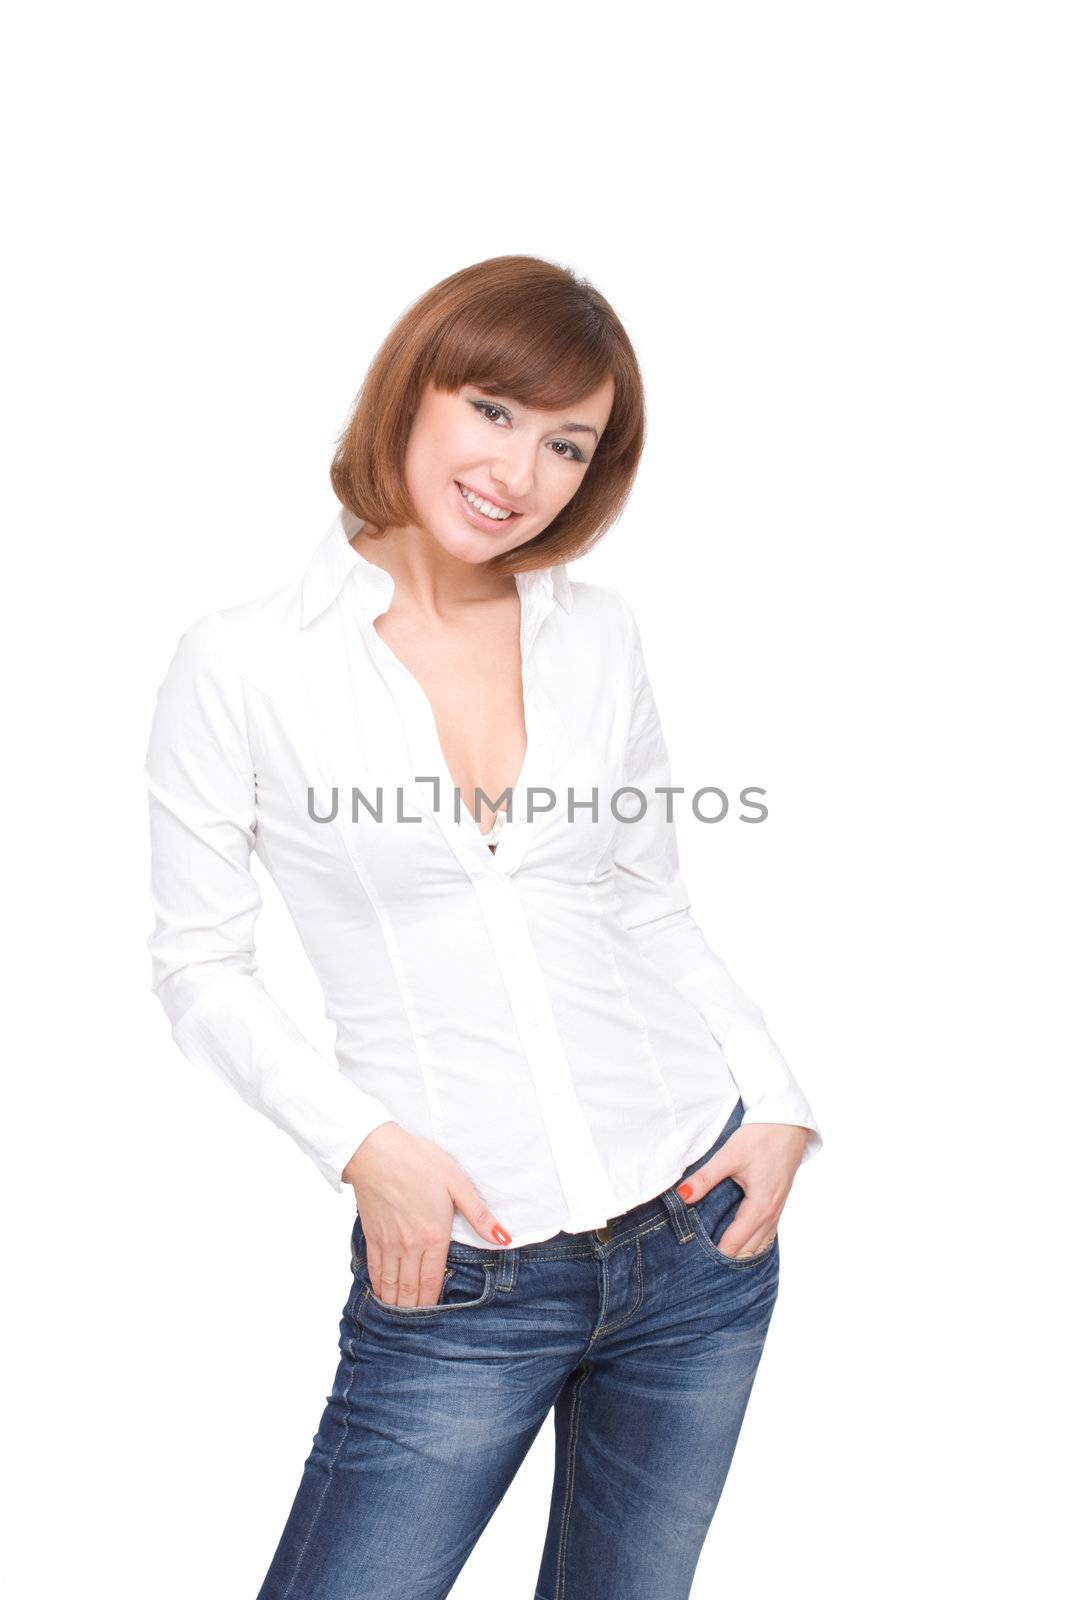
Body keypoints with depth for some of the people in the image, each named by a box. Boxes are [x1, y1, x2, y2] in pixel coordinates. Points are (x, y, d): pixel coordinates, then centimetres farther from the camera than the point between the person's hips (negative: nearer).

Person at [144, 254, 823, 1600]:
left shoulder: (598, 639, 4)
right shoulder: (243, 664, -7)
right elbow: (200, 968, -2)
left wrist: (778, 1101, 0)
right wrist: (363, 1143, -14)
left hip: (697, 1231, 4)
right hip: (456, 1276, -3)